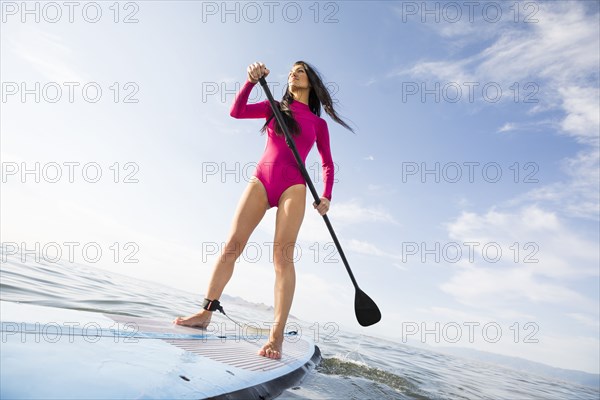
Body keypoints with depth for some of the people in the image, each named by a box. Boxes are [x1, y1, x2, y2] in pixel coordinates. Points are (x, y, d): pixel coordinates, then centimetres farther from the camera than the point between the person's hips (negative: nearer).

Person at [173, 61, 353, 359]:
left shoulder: (318, 123, 16)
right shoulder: (275, 107, 20)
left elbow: (327, 164, 14)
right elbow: (236, 111, 6)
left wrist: (326, 196, -1)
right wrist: (251, 80, -7)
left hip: (293, 186, -2)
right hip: (261, 180, 2)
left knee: (283, 254, -14)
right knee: (232, 245, -5)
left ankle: (277, 336, -14)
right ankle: (205, 313, 5)